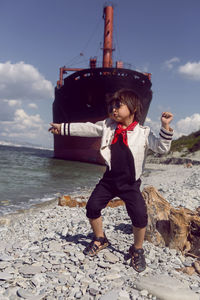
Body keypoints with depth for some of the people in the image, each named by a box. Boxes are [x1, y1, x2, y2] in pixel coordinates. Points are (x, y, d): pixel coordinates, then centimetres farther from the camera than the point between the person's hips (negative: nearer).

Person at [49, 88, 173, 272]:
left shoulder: (143, 133, -6)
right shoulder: (107, 127, 4)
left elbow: (161, 148, -12)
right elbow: (87, 129, 8)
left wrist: (165, 127, -26)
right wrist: (63, 128, 8)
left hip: (131, 183, -3)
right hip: (109, 179, 4)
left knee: (140, 215, -14)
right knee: (92, 206, 1)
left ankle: (137, 250, 14)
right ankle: (100, 239, 29)